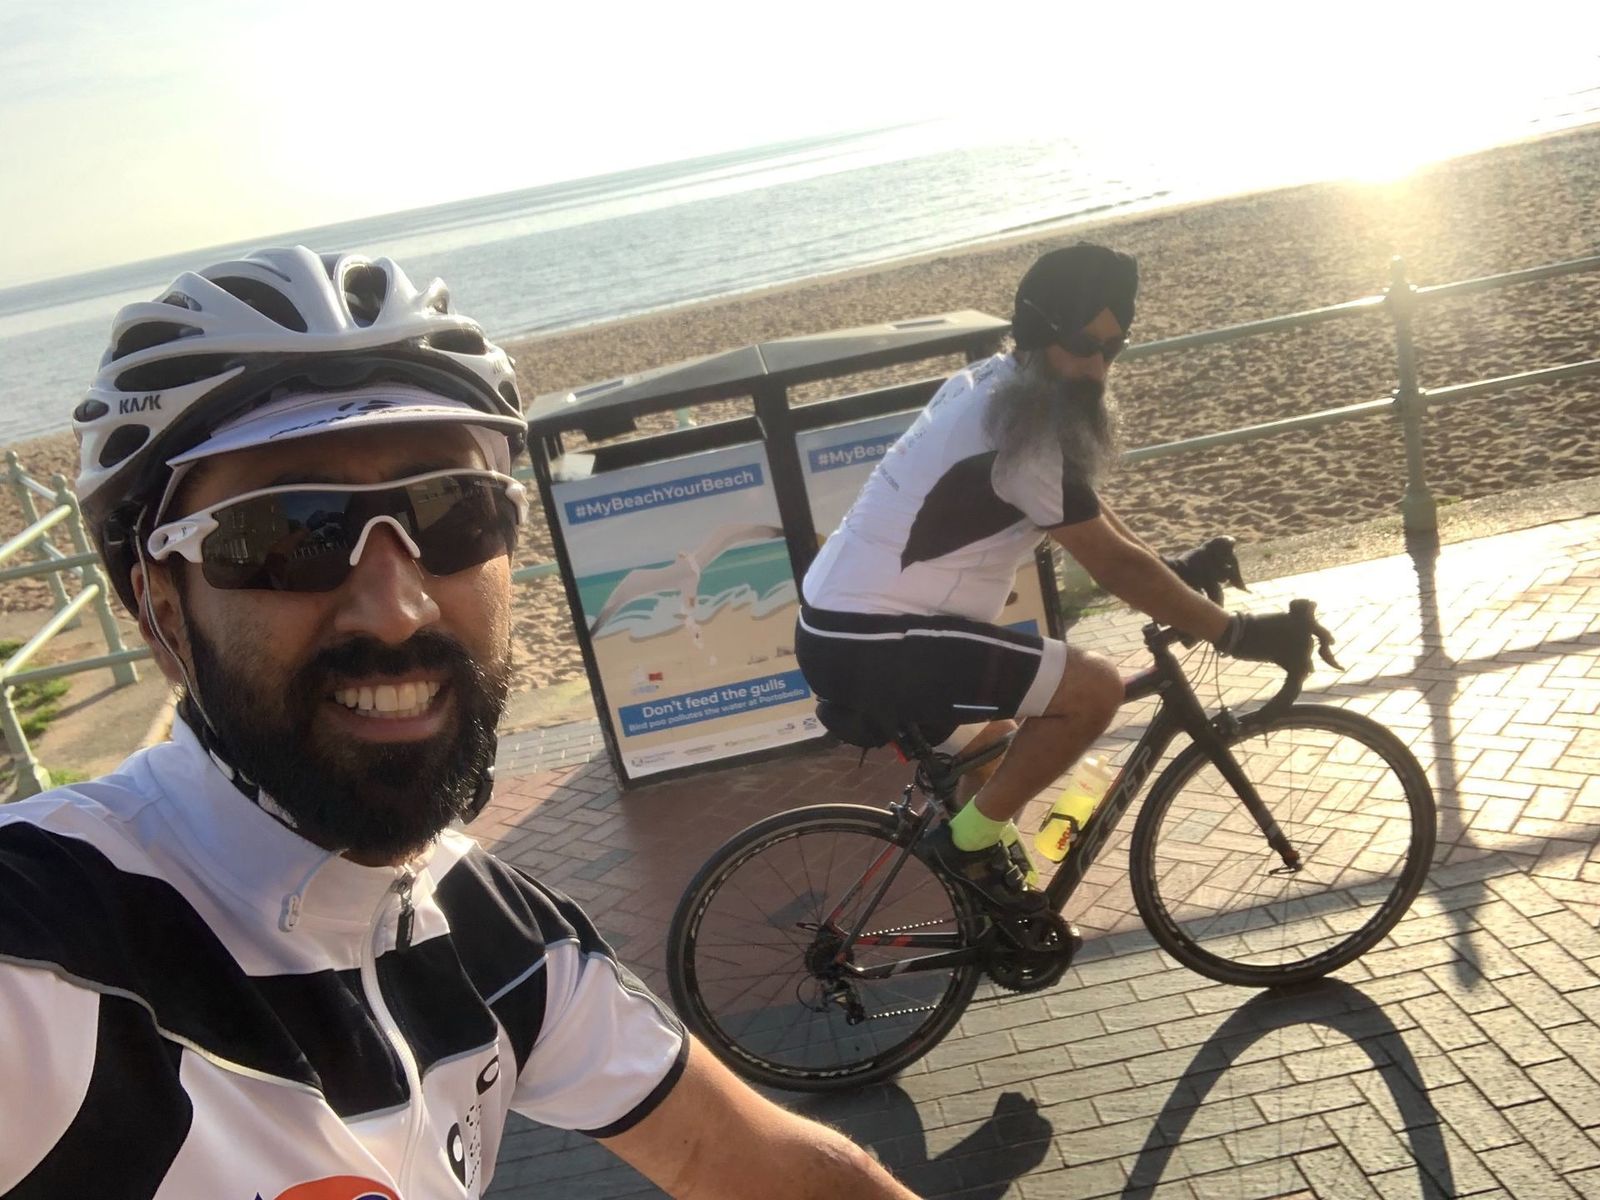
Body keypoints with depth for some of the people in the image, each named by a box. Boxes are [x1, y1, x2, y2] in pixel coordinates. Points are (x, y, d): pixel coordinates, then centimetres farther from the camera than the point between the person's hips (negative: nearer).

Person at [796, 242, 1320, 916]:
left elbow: (1080, 504, 22)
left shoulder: (992, 383, 10)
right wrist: (1239, 635, -11)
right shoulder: (1025, 431, -21)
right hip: (869, 648, -11)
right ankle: (970, 840, 0)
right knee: (1093, 689, -13)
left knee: (990, 737, 34)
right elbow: (1114, 564, -18)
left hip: (836, 626, 11)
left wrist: (1172, 569, 21)